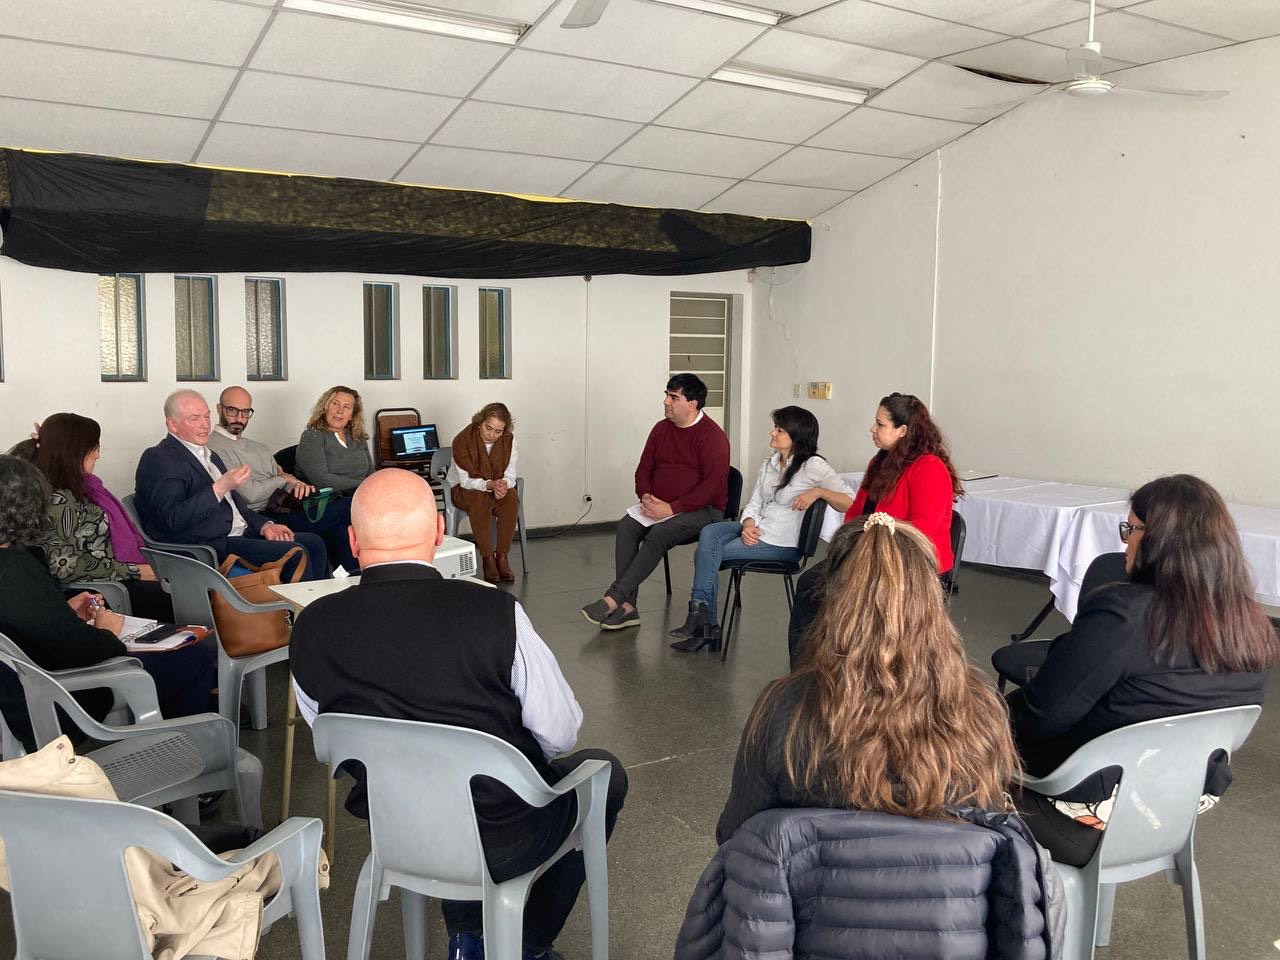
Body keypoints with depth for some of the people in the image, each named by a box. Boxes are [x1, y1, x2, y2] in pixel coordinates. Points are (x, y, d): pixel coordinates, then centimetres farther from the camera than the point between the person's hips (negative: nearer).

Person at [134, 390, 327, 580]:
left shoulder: (209, 455, 24)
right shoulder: (157, 459, -6)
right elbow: (173, 519, -19)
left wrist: (264, 526, 9)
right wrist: (220, 488, -24)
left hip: (240, 535, 9)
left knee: (314, 543, -3)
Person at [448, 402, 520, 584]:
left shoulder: (508, 440, -10)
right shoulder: (463, 440, -20)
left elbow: (510, 476, -8)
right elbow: (466, 480, -20)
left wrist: (503, 485, -33)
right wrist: (489, 485, -39)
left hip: (497, 487, 3)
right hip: (463, 489, -3)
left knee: (512, 498, -30)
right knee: (480, 499, -37)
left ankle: (502, 556, -24)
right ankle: (487, 558, -28)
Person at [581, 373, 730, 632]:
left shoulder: (712, 436, -11)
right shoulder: (662, 429, 11)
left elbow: (713, 485, -19)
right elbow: (644, 468, 17)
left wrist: (671, 508, -23)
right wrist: (646, 497, -5)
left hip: (702, 509, -6)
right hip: (659, 505, 7)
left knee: (658, 534, -32)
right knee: (626, 526, -20)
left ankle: (613, 598, -30)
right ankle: (627, 607, -23)